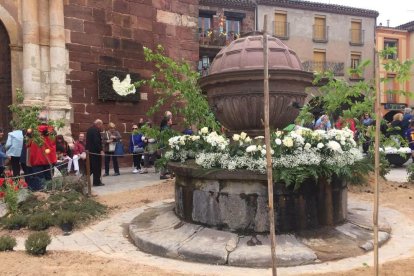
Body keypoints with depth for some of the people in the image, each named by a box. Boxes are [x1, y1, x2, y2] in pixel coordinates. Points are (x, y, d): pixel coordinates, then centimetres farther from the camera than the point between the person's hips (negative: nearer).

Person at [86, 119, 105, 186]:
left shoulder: (89, 129, 16)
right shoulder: (96, 130, -15)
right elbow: (97, 142, -23)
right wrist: (101, 150, -21)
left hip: (89, 150, 9)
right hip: (95, 151, -9)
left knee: (90, 167, 15)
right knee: (97, 167, 0)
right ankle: (97, 182, 5)